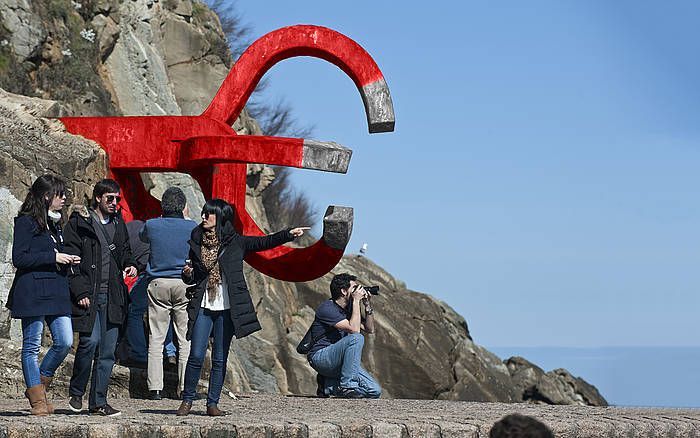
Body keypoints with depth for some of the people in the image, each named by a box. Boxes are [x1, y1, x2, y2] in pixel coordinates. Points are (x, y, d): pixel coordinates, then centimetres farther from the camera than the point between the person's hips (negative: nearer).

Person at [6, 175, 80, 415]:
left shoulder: (54, 223, 19)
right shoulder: (26, 222, -6)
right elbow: (19, 258, -13)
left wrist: (67, 260, 6)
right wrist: (53, 257, -14)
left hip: (56, 292, 8)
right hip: (32, 293, -8)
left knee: (65, 342, -2)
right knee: (32, 346, 0)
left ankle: (38, 386, 15)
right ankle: (37, 399, 6)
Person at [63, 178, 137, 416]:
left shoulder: (118, 223, 16)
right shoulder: (79, 222, -1)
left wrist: (129, 264, 4)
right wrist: (80, 292, -13)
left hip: (112, 296, 5)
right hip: (88, 295, -5)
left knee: (108, 350, 3)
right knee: (90, 340, -17)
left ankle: (98, 401, 10)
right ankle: (76, 393, 3)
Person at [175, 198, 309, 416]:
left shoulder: (235, 242, 3)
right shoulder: (196, 243, 9)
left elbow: (264, 242, -3)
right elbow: (192, 277, 16)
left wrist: (288, 234, -15)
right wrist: (187, 274, -6)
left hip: (227, 309, -1)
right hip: (203, 308, 1)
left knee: (220, 359, 2)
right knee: (196, 356, -5)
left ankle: (213, 403, 11)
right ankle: (187, 400, 9)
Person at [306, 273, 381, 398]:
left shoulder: (348, 309, 14)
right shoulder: (327, 308, -13)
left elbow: (370, 329, 16)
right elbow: (354, 329, -23)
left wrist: (367, 304, 5)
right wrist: (356, 301, -18)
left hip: (338, 362, 8)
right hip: (320, 357, -8)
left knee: (375, 391, -9)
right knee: (356, 338, -33)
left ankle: (328, 384, 6)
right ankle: (347, 386, -26)